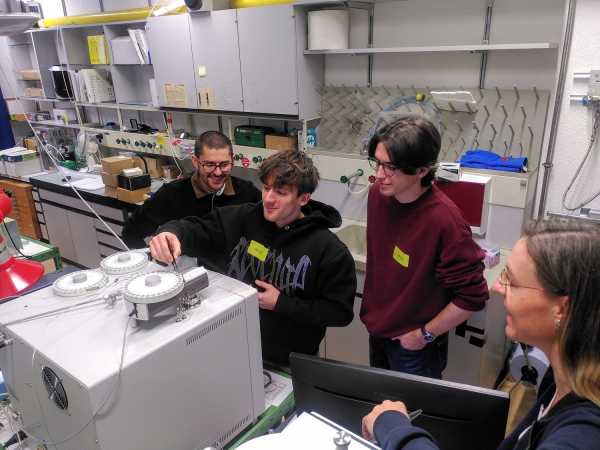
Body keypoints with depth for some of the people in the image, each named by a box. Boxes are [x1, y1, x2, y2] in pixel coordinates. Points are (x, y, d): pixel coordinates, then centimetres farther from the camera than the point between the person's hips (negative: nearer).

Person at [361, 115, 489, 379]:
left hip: (413, 346, -6)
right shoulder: (378, 193, -11)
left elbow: (472, 297, -22)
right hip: (377, 330, 6)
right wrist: (372, 302, 11)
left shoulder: (444, 220, -30)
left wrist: (425, 335, -14)